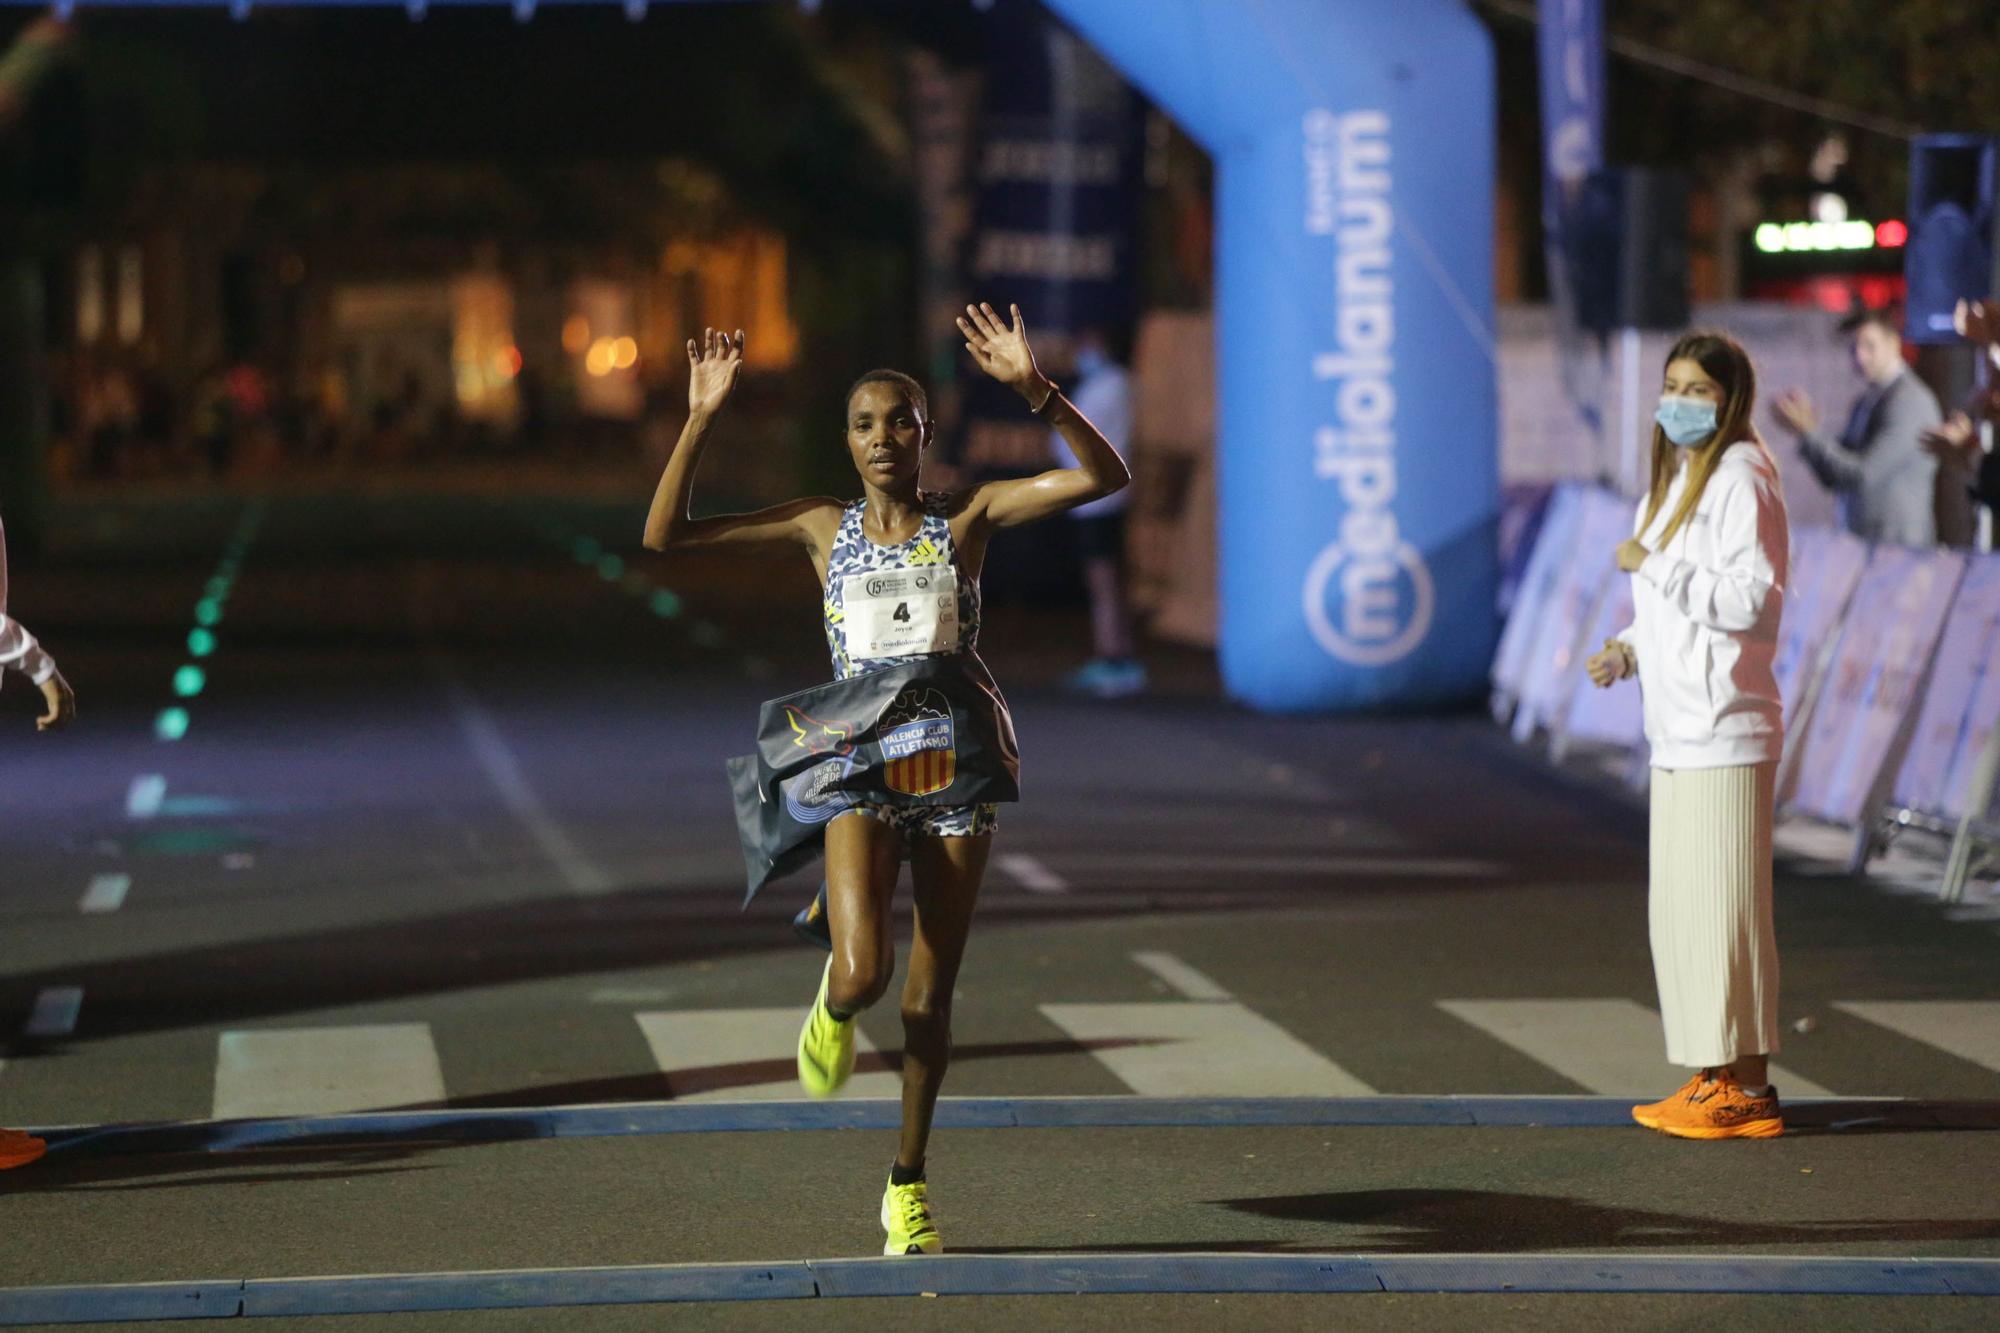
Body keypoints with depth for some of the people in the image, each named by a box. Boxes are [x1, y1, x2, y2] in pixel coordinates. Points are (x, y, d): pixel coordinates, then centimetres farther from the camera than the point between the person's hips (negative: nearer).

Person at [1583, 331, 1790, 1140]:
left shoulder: (1741, 477, -10)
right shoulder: (1678, 477, 19)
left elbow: (1750, 600, -18)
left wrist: (1653, 565, -14)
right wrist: (1631, 648, 12)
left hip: (1724, 731, -10)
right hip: (1679, 730, 10)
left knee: (1720, 906, -8)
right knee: (1678, 905, 11)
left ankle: (1745, 1088, -4)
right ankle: (1714, 1077, 17)